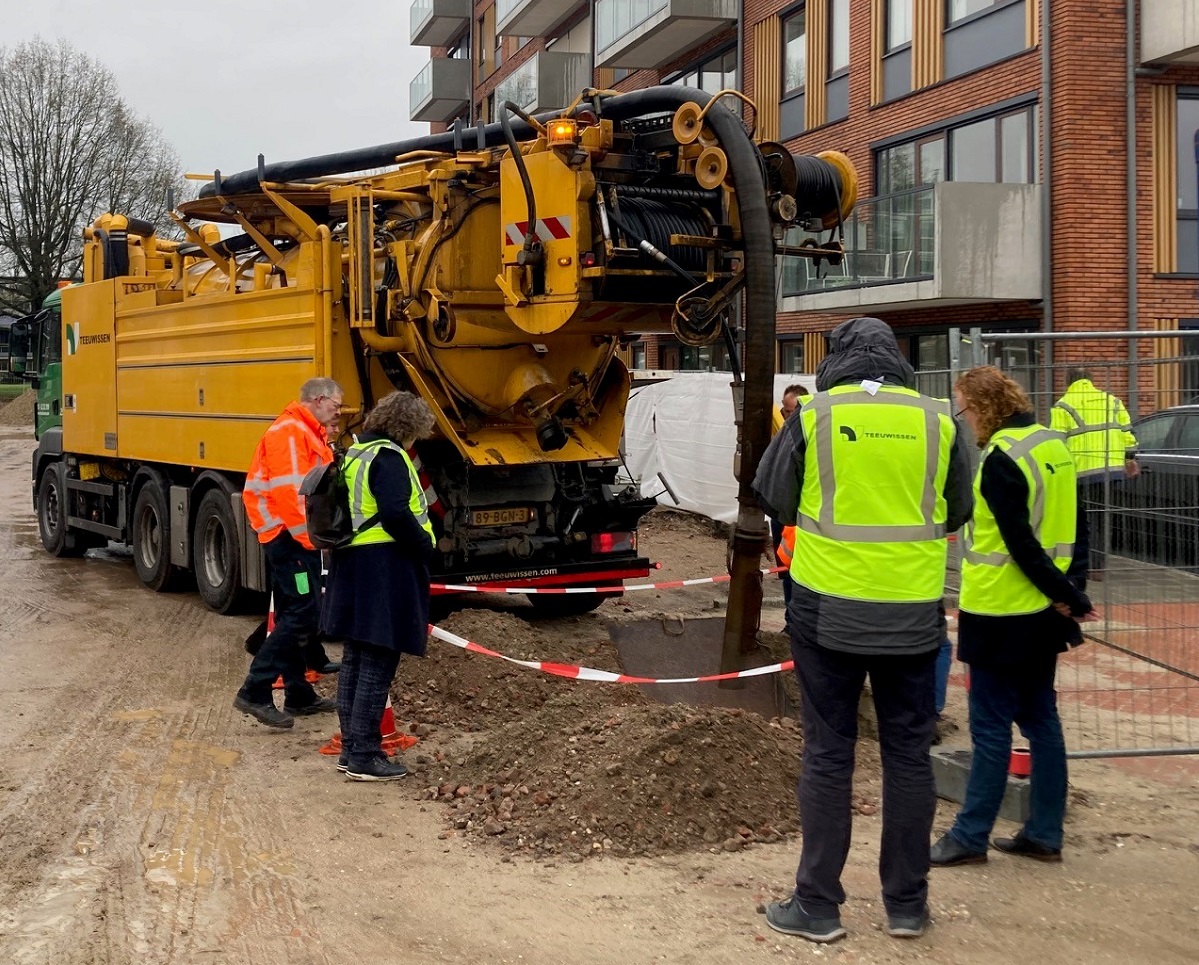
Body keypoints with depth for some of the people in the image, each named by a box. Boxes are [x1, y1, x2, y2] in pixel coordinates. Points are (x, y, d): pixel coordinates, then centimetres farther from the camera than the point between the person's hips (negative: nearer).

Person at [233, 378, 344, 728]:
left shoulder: (307, 432, 20)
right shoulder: (289, 432, -14)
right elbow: (287, 491, -22)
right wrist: (309, 537, -19)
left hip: (296, 537, 11)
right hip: (290, 536, -11)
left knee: (293, 615, 14)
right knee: (304, 613, -13)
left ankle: (298, 695, 21)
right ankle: (254, 692, -12)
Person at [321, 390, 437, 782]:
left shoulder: (355, 454, 16)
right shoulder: (388, 457, -14)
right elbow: (396, 514, -25)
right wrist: (425, 545, -11)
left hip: (350, 566, 10)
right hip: (384, 571, -10)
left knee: (354, 661, 14)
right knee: (377, 665, -5)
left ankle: (350, 749, 22)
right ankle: (364, 756, -1)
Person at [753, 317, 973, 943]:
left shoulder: (814, 415, -5)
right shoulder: (936, 420, -1)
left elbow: (772, 498, 5)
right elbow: (956, 511, 10)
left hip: (828, 609, -1)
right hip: (913, 614, 2)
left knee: (827, 755, 7)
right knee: (908, 754, 12)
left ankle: (817, 905, 13)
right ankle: (906, 904, 20)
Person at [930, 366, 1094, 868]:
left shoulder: (1002, 459, -18)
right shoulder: (1052, 445, 8)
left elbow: (1019, 543, -20)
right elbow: (1058, 525, 11)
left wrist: (1069, 596, -13)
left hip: (1001, 612, -9)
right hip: (1041, 611, 9)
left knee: (991, 727, -1)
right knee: (1040, 719, 13)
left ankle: (970, 835, 8)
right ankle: (1044, 834, 19)